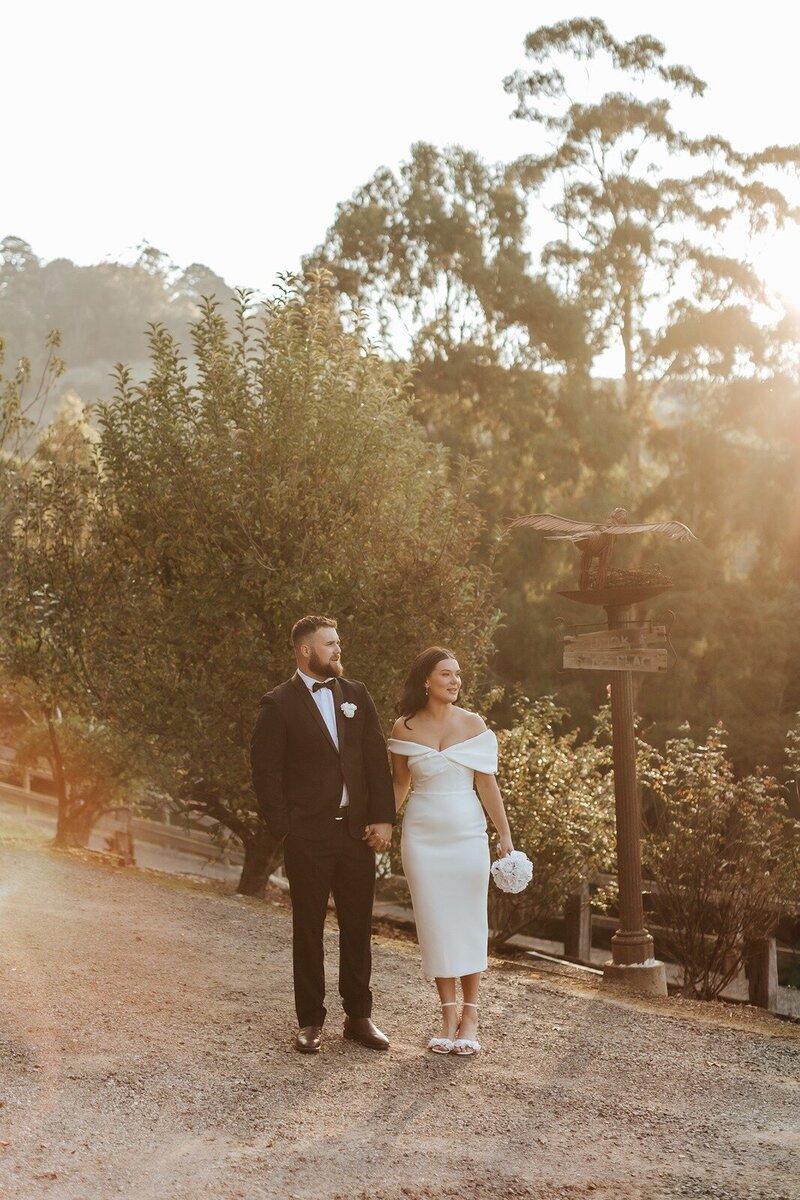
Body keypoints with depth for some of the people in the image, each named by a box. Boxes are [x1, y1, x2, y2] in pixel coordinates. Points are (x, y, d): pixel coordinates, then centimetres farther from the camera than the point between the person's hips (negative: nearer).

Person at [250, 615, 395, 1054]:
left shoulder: (356, 695, 7)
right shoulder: (279, 704, -5)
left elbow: (377, 759, 6)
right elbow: (266, 771, -6)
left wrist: (383, 818, -1)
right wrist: (283, 830, -10)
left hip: (357, 830, 4)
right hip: (308, 835, -4)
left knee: (358, 927, 10)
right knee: (308, 930, 6)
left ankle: (359, 1015, 22)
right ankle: (310, 1021, 16)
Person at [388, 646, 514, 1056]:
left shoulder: (473, 724, -1)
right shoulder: (404, 728, 0)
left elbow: (486, 782, -1)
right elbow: (400, 783, 9)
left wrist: (505, 834, -4)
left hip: (467, 831, 0)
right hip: (422, 834, 0)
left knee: (469, 920, 3)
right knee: (434, 921, 3)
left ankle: (470, 1016, 11)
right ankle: (448, 1014, 12)